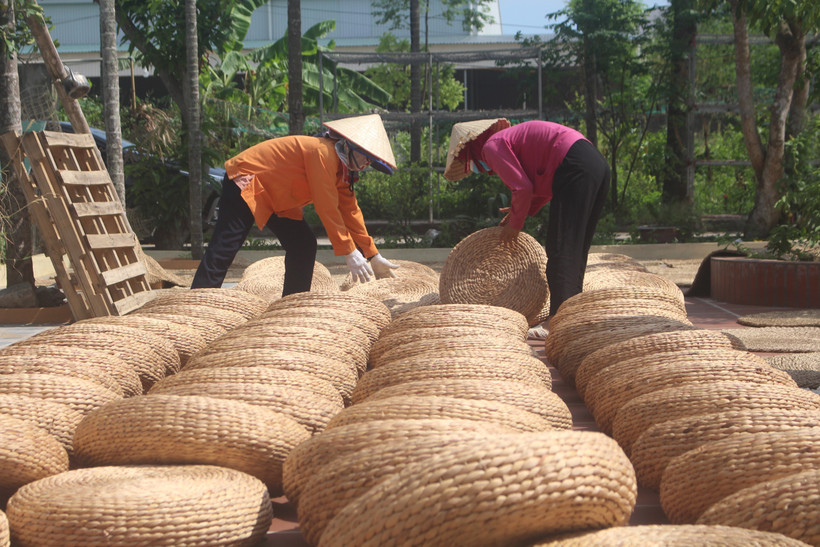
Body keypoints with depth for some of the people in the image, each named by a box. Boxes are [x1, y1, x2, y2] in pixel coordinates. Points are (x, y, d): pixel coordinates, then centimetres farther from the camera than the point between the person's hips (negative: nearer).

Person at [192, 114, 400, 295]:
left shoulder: (342, 167, 4)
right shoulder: (322, 152, -26)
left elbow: (350, 211, 8)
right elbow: (327, 208, -28)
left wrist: (373, 256, 7)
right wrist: (349, 252, -26)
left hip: (276, 196, 10)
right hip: (245, 183, -10)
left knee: (303, 245, 2)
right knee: (224, 248, -17)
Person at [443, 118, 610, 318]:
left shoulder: (492, 146, -2)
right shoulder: (511, 136, 27)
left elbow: (522, 188, -9)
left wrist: (515, 223, 4)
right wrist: (524, 210, 22)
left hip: (576, 168, -10)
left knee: (561, 251, -9)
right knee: (576, 251, 14)